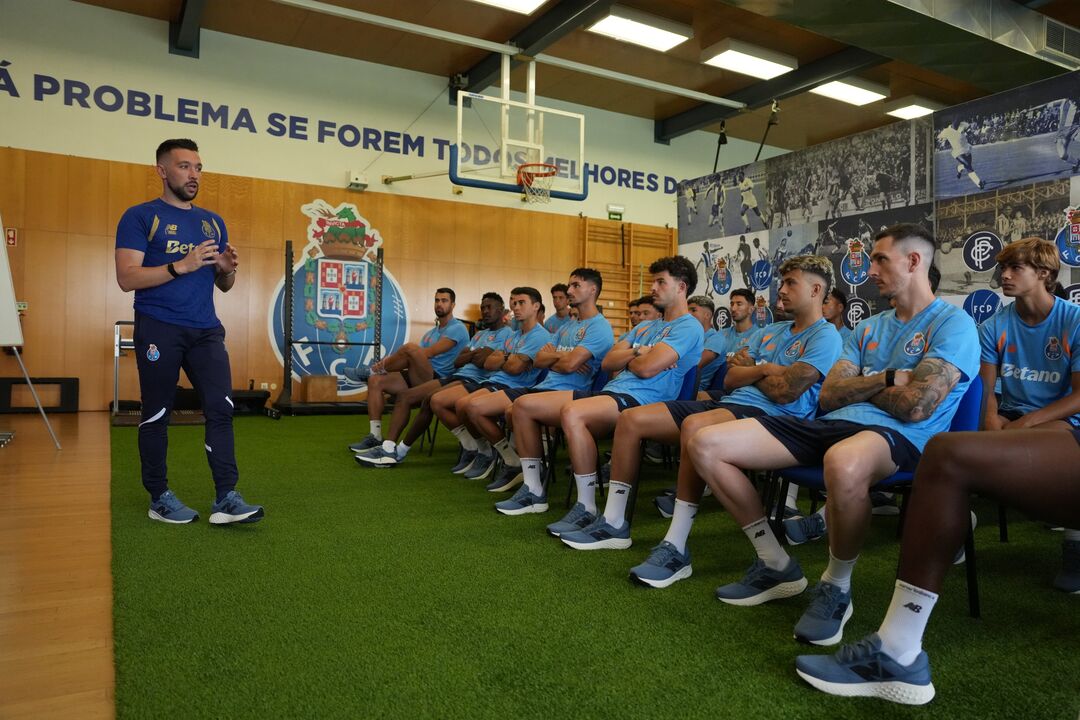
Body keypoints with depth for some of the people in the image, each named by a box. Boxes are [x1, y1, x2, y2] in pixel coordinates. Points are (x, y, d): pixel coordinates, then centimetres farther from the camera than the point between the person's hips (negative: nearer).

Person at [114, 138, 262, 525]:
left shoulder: (213, 222, 16)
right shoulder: (140, 217, 0)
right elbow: (127, 278, -11)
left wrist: (227, 268, -3)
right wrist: (182, 265, -20)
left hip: (205, 329, 5)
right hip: (158, 329, -4)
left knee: (221, 408, -5)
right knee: (157, 414, 5)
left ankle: (226, 498, -3)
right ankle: (159, 497, 17)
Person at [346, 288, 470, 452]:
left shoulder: (457, 328, -4)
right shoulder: (431, 333, 25)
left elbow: (429, 353, -16)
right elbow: (418, 357, 15)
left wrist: (387, 361, -17)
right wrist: (389, 361, -6)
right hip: (419, 380, 9)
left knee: (411, 348, -30)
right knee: (375, 381, -8)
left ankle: (371, 370, -6)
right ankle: (375, 437, -10)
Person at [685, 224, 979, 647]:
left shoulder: (953, 324, 1)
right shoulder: (868, 328, 23)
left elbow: (916, 407, -13)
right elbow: (829, 397, 12)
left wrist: (860, 384, 4)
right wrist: (886, 380, -2)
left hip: (898, 436, -7)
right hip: (833, 425, 7)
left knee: (843, 463, -47)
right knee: (705, 445, -8)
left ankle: (837, 586, -16)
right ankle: (775, 564, 3)